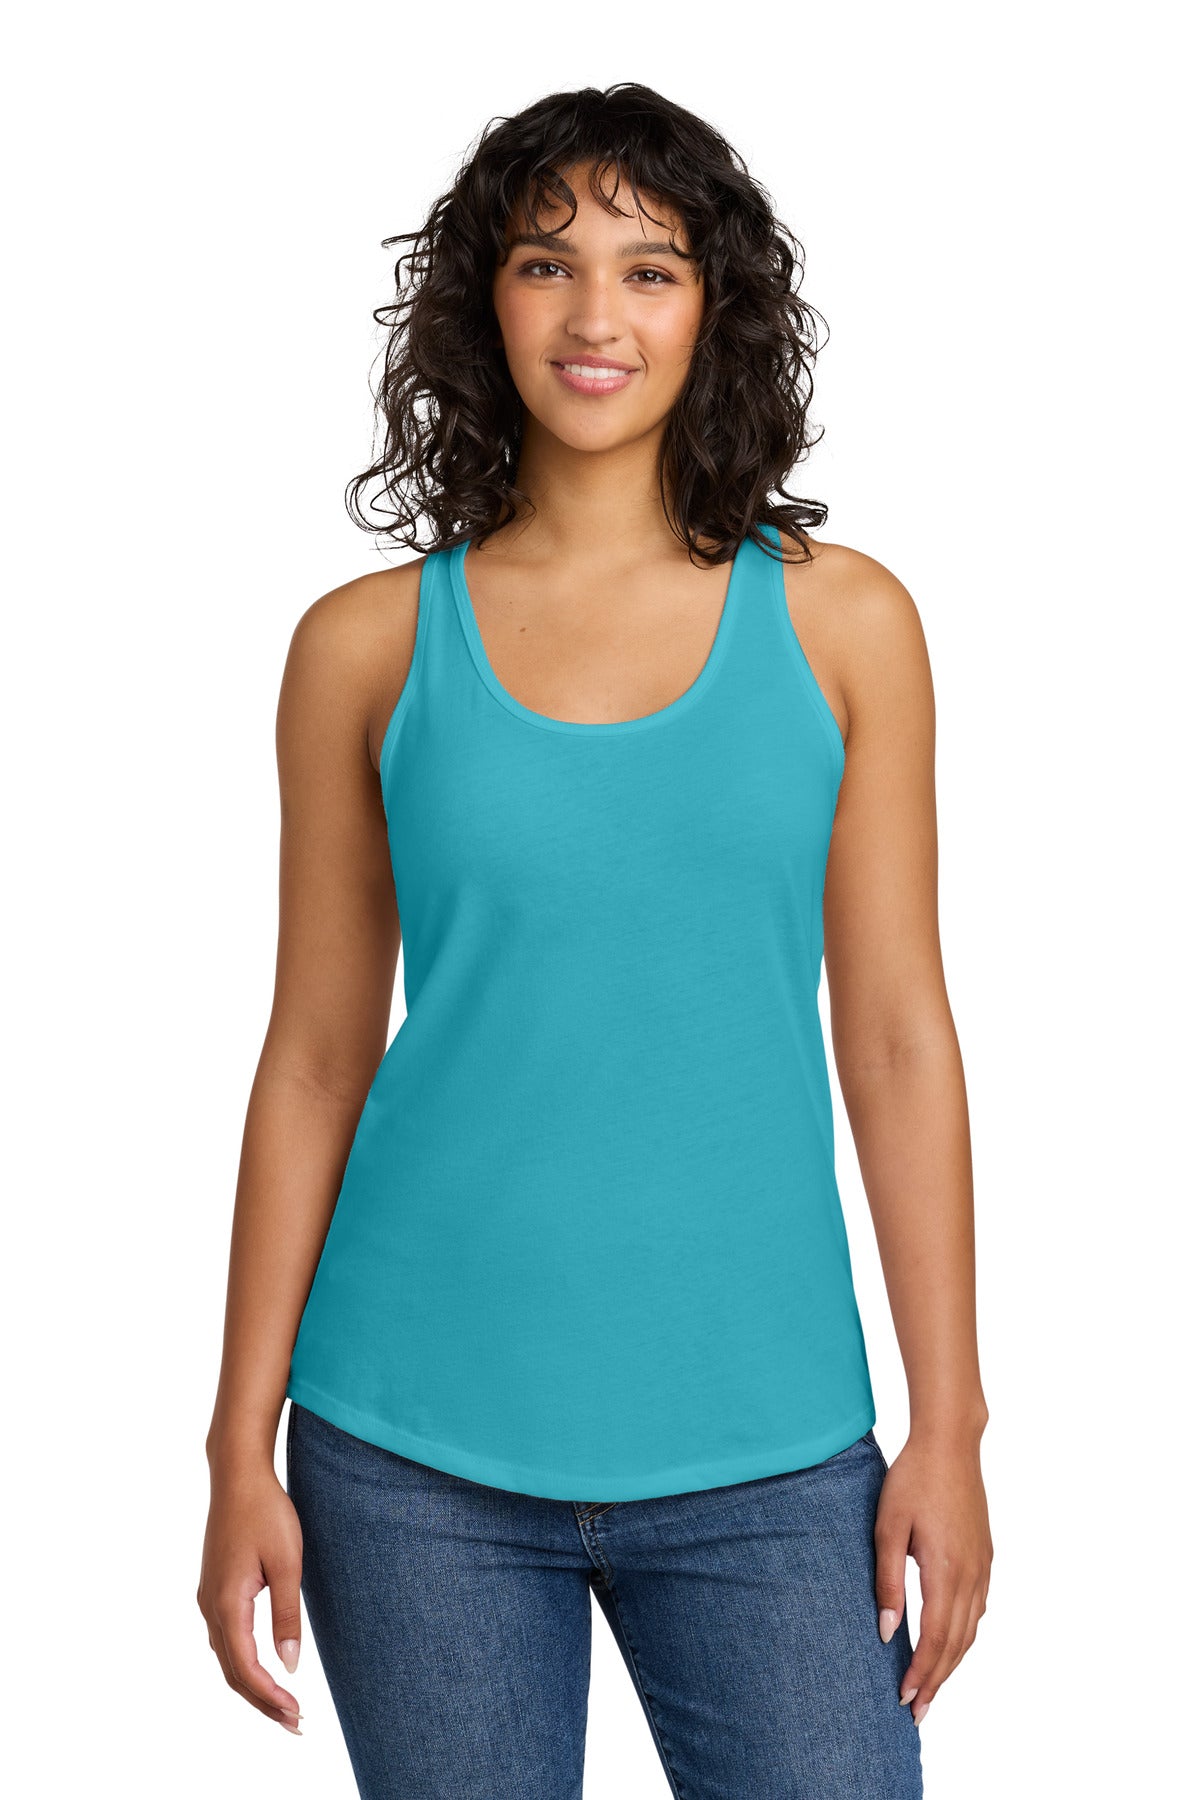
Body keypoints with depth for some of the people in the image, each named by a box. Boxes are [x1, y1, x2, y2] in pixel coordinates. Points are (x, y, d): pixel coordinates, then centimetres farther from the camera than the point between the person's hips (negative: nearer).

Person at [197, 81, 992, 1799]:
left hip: (759, 1447, 0)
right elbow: (314, 1060, 4)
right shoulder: (368, 643, 2)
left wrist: (947, 1423, 0)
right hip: (420, 1442, 0)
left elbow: (895, 1035, 2)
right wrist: (243, 1450, 4)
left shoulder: (840, 620, 2)